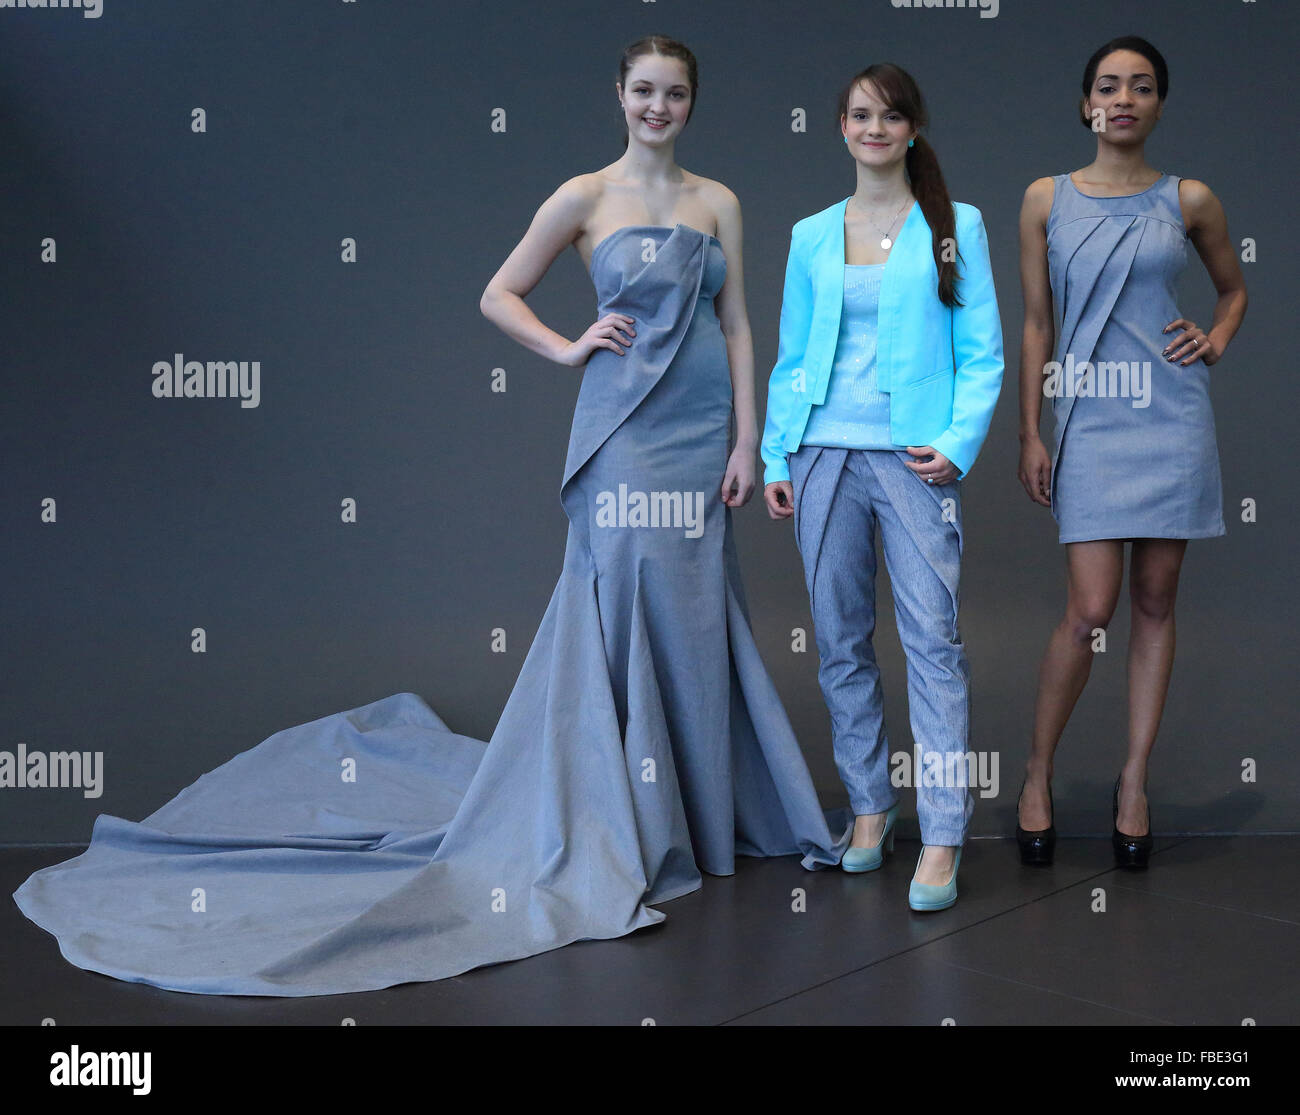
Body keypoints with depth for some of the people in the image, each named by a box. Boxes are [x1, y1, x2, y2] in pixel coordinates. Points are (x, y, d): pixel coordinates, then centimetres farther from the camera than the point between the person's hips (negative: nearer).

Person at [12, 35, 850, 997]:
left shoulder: (719, 203, 11)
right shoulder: (585, 196, 1)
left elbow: (738, 325, 9)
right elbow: (500, 294, 6)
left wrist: (747, 441, 3)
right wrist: (569, 348, -5)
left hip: (703, 429, 4)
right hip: (624, 427, -4)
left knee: (694, 610, 8)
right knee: (627, 604, -5)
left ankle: (700, 800, 24)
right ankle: (619, 823, 7)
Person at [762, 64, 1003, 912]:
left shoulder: (955, 227, 6)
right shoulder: (811, 236, 14)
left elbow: (983, 353, 2)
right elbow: (791, 358, 15)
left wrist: (959, 445, -11)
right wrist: (775, 457, 7)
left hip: (914, 457, -3)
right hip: (824, 454, 4)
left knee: (933, 636, -9)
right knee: (841, 641, 7)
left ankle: (943, 839, -4)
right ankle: (870, 809, 22)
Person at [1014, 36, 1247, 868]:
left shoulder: (1189, 200, 8)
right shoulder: (1047, 199, 6)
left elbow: (1235, 288, 23)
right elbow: (1037, 324, 7)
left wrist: (1217, 340, 2)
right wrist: (1031, 435, 3)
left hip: (1172, 414, 1)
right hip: (1090, 419, -1)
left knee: (1156, 601, 4)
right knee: (1091, 610, -8)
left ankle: (1136, 783, 16)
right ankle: (1040, 773, 12)